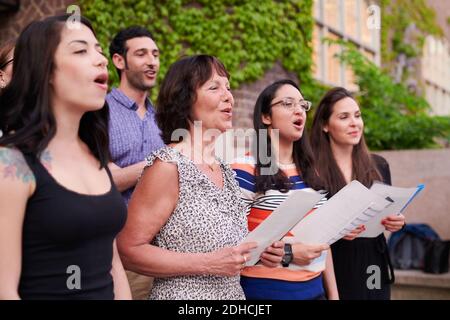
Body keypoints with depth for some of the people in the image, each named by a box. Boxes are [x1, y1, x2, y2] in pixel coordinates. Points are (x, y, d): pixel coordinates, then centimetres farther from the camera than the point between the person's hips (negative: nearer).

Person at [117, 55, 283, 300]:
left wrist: (256, 251, -2)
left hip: (233, 291, 7)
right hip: (183, 294, -7)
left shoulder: (224, 169, 4)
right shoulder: (168, 166, -18)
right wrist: (209, 264, -23)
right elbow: (128, 250, -20)